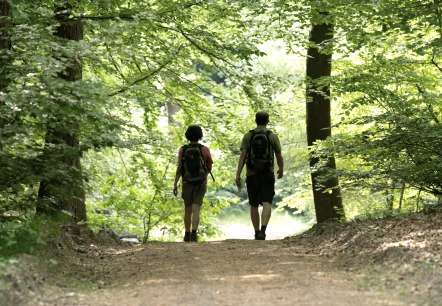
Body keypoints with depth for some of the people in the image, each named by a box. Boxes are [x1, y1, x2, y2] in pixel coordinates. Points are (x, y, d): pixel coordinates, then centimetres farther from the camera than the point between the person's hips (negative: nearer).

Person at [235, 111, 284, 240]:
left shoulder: (248, 136, 1)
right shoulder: (273, 136, 0)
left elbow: (242, 156, -7)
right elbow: (279, 157, 4)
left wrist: (238, 175, -10)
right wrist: (281, 170, 23)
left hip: (252, 175, 2)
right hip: (267, 175, -1)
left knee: (254, 205, 15)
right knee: (267, 204, -8)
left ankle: (257, 233, 21)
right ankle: (263, 229, -31)